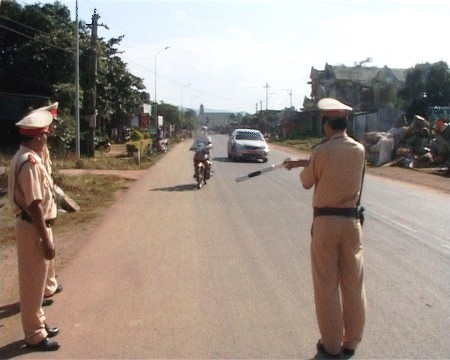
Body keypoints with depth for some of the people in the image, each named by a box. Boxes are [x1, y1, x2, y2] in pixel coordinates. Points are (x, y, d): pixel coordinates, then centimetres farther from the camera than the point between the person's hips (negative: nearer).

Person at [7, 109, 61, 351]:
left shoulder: (23, 157, 10)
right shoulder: (30, 162, -23)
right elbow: (34, 206, -25)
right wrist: (45, 239, -21)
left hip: (33, 225, 10)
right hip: (33, 228, -10)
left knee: (36, 280, 20)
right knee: (32, 283, 2)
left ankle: (38, 324, 35)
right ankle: (35, 335, 16)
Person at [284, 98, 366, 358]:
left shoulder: (321, 152, -12)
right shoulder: (359, 150, 0)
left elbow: (306, 182, 2)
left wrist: (303, 166, 22)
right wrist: (303, 162, 23)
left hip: (325, 222, -3)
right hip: (351, 221, 4)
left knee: (327, 285, 7)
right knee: (353, 284, 13)